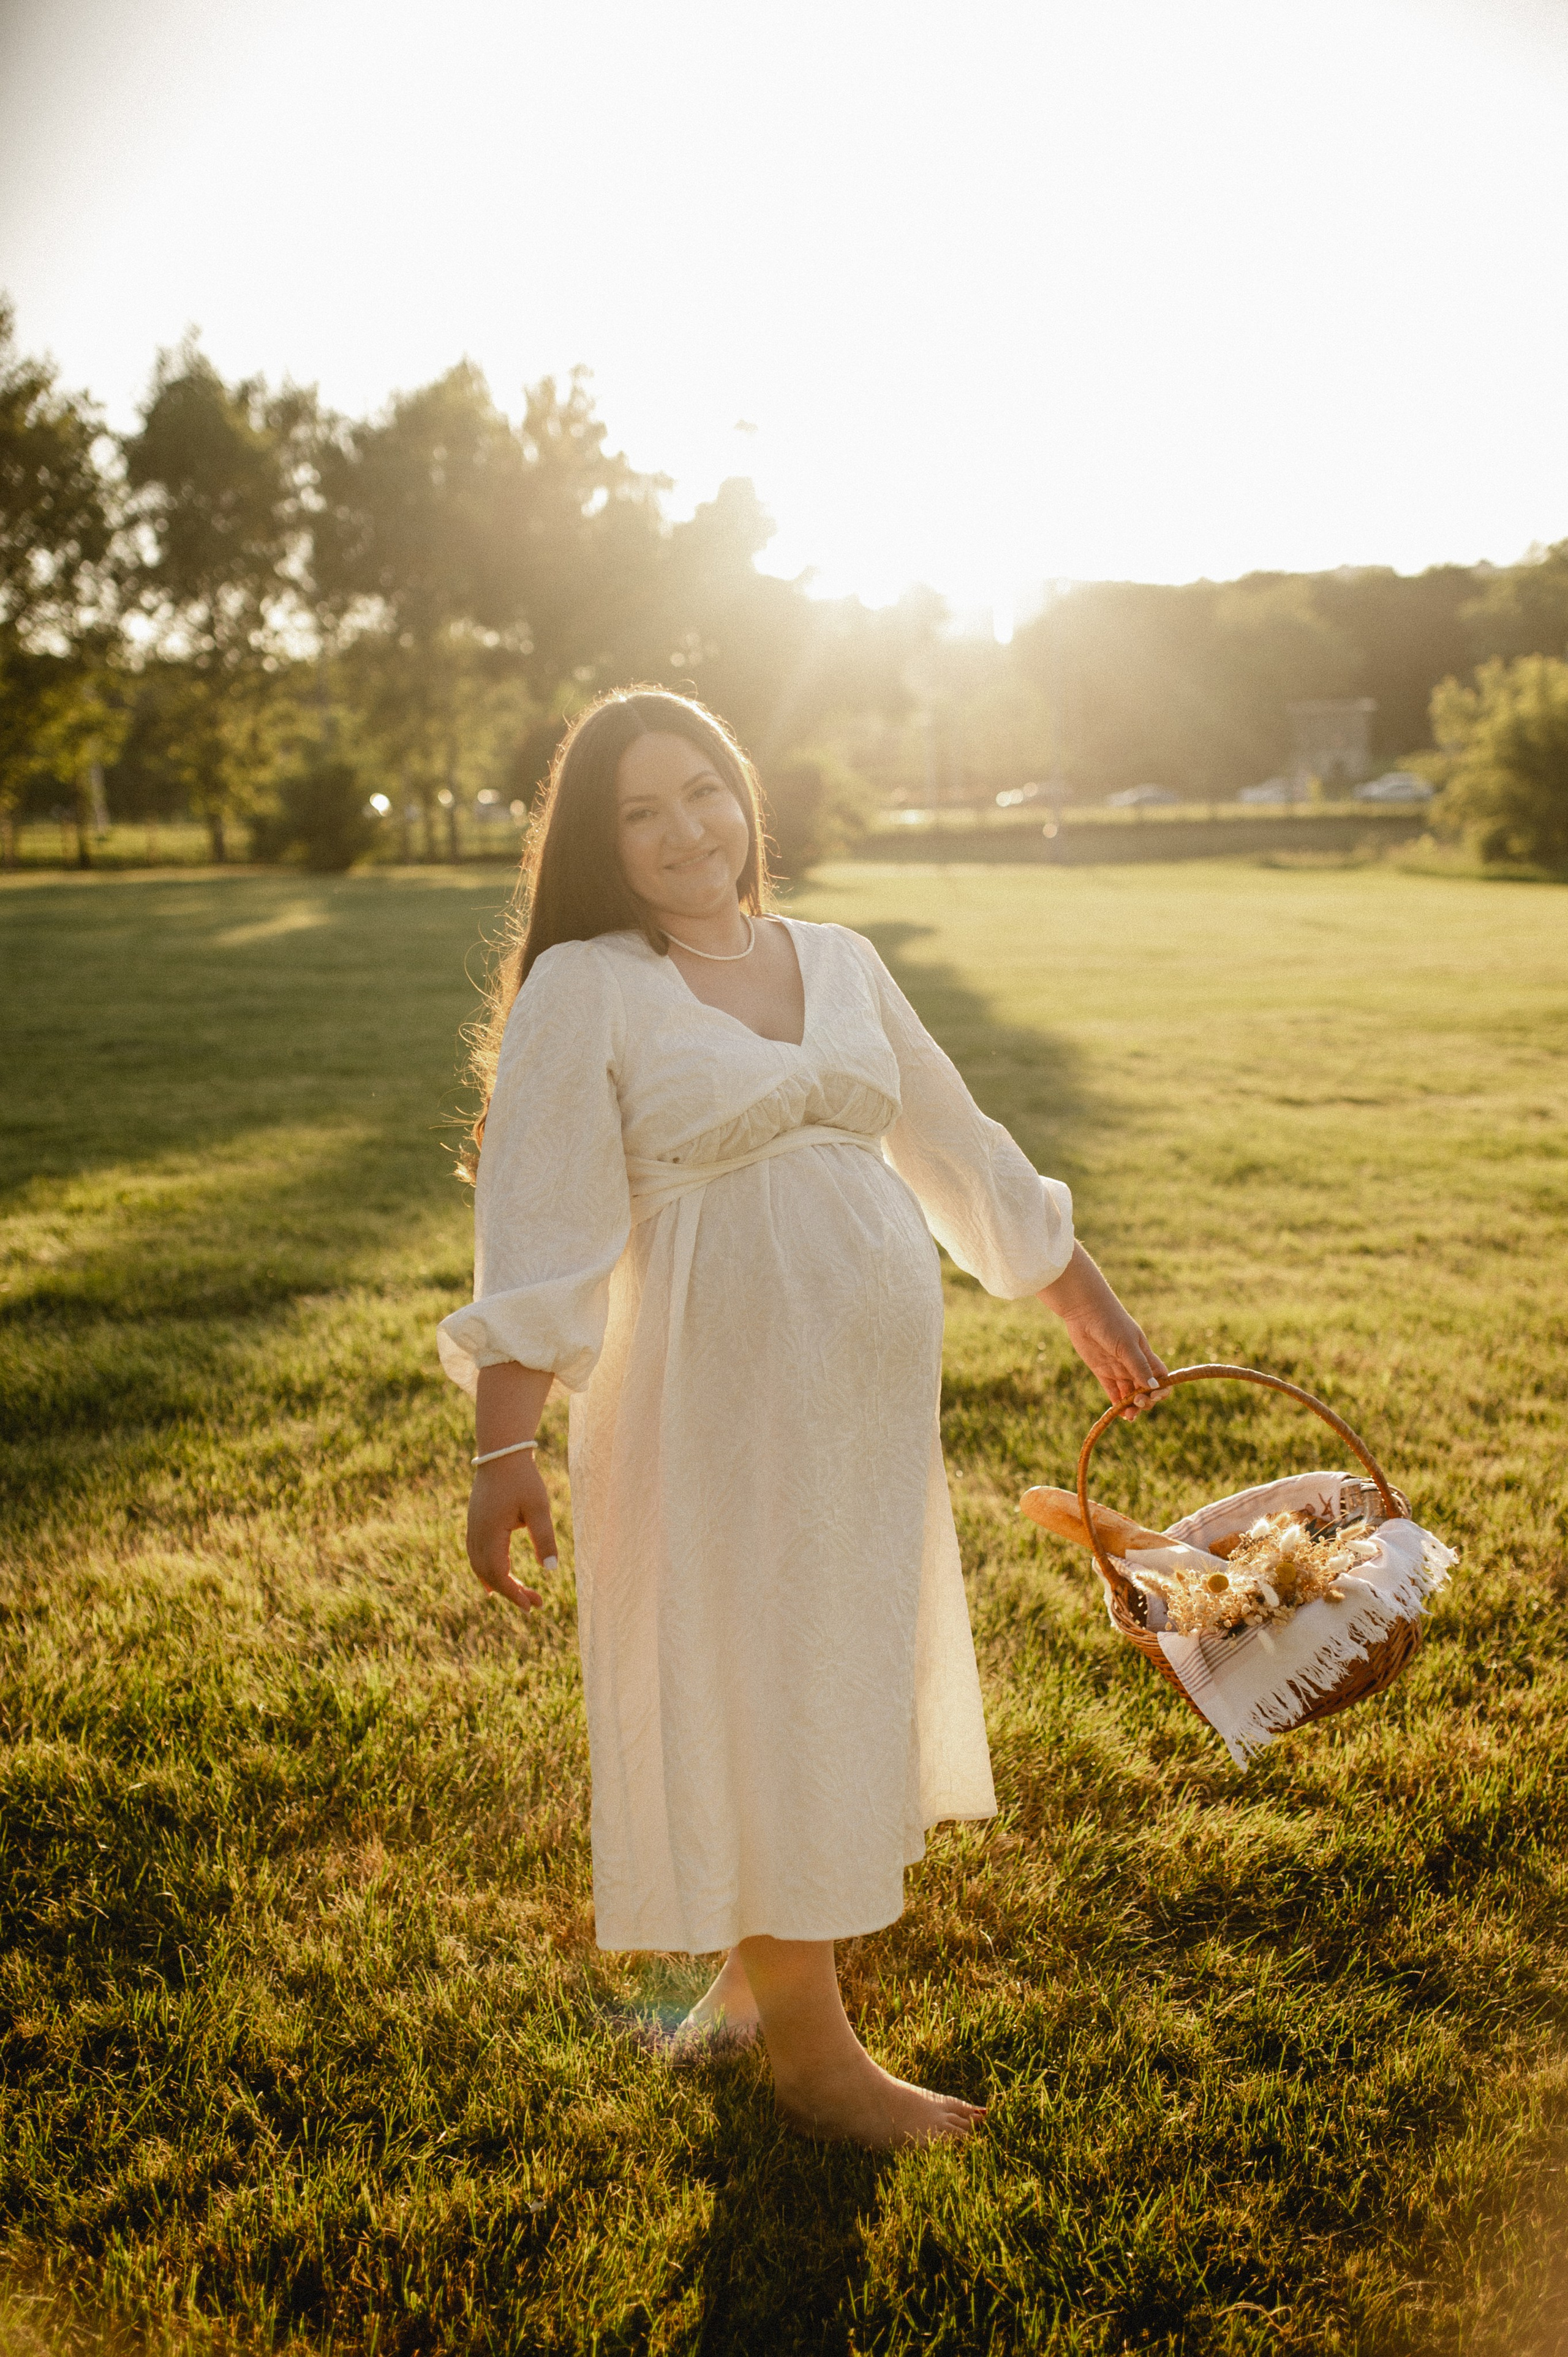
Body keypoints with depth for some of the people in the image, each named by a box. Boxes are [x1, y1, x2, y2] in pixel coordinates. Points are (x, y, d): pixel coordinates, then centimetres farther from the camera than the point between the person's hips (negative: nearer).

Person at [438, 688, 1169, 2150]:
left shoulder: (839, 962, 9)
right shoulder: (583, 990, -7)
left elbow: (960, 1151, 17)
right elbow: (537, 1231, -13)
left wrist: (1088, 1306, 21)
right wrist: (503, 1449, -21)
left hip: (877, 1389, 6)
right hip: (717, 1397, -6)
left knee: (846, 1675, 17)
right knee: (756, 1688, 4)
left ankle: (753, 1971, 39)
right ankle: (810, 2054, 21)